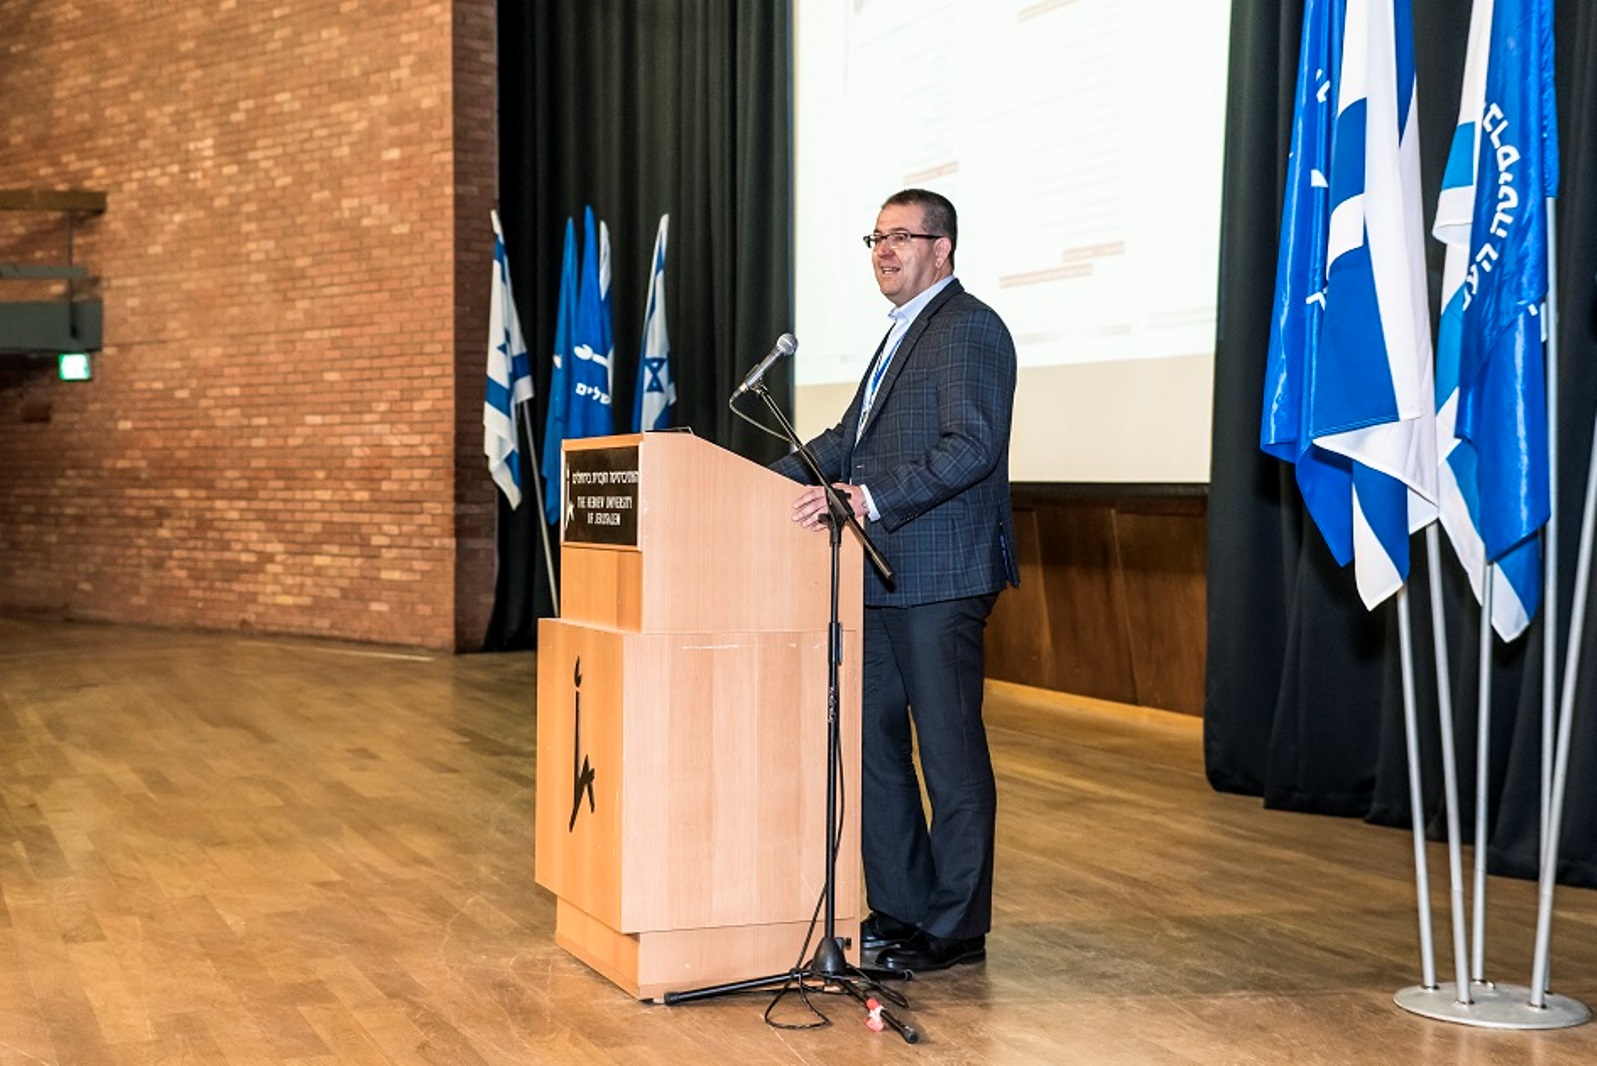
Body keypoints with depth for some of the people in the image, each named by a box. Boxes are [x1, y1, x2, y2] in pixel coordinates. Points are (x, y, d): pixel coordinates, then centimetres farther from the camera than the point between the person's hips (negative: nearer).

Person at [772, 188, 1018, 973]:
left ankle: (955, 929, 8)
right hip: (884, 581, 10)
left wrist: (871, 497, -29)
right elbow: (849, 439, 22)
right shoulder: (902, 335, 21)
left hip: (939, 582, -10)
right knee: (872, 743, 13)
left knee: (950, 756, -1)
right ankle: (898, 911, 23)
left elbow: (972, 446, -21)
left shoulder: (970, 329, -9)